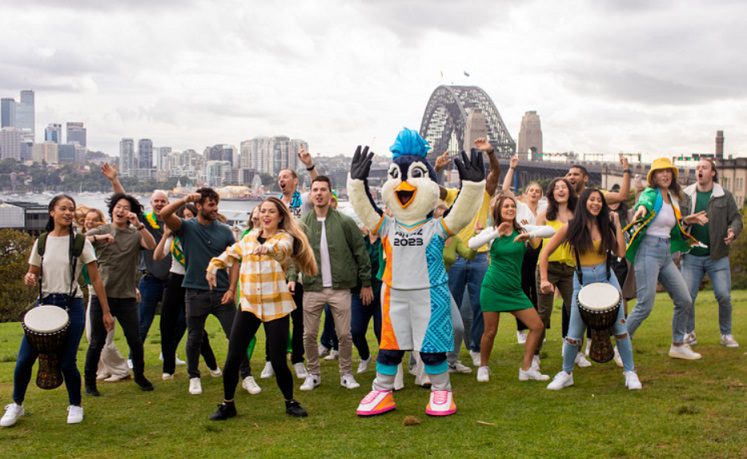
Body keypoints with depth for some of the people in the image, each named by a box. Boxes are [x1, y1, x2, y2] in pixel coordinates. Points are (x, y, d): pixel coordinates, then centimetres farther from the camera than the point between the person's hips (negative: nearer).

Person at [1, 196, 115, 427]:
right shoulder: (41, 242, 6)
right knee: (24, 359, -1)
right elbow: (33, 275, 14)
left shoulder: (80, 242, -2)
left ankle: (75, 405, 21)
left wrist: (106, 312, -3)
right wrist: (29, 278, -11)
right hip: (45, 303, 3)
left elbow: (95, 279, -1)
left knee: (66, 362, -4)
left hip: (72, 305, -3)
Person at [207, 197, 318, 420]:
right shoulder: (250, 237, 11)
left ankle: (290, 402, 20)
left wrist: (268, 248, -51)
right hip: (248, 305, 4)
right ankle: (227, 404, 18)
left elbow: (281, 248, -29)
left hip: (276, 307, -4)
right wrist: (213, 267, 12)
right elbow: (230, 254, 27)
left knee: (279, 361, -4)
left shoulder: (285, 237, -4)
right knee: (233, 358, -1)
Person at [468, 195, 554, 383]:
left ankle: (526, 369, 8)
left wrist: (530, 235, -26)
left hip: (514, 290, 3)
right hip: (493, 288, -3)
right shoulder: (492, 231, -1)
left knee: (537, 326, -3)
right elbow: (472, 244, -19)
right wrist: (496, 234, -28)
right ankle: (483, 367, 24)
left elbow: (551, 230, -10)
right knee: (490, 331, 0)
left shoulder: (522, 230, 3)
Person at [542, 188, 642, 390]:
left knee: (620, 327, 2)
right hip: (582, 281, -2)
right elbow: (545, 254, -3)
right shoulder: (571, 228, -4)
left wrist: (617, 224, -4)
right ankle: (566, 374, 19)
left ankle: (630, 372, 16)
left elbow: (621, 252, -6)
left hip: (607, 278, 2)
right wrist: (544, 280, -12)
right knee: (574, 333, 0)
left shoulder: (606, 227, 6)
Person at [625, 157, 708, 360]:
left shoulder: (673, 199, 16)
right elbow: (644, 202, -34)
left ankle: (678, 345, 25)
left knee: (685, 301, 9)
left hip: (666, 254, 8)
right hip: (649, 252, -8)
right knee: (645, 305, -13)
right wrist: (642, 209, -56)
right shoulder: (651, 193, -7)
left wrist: (686, 221, 11)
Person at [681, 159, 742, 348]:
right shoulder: (686, 195, 4)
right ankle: (689, 333, 16)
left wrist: (733, 232, -18)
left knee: (724, 296, -2)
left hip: (718, 256, 0)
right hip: (692, 256, 1)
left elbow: (736, 218, 2)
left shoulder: (725, 196, 2)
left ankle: (726, 334, 15)